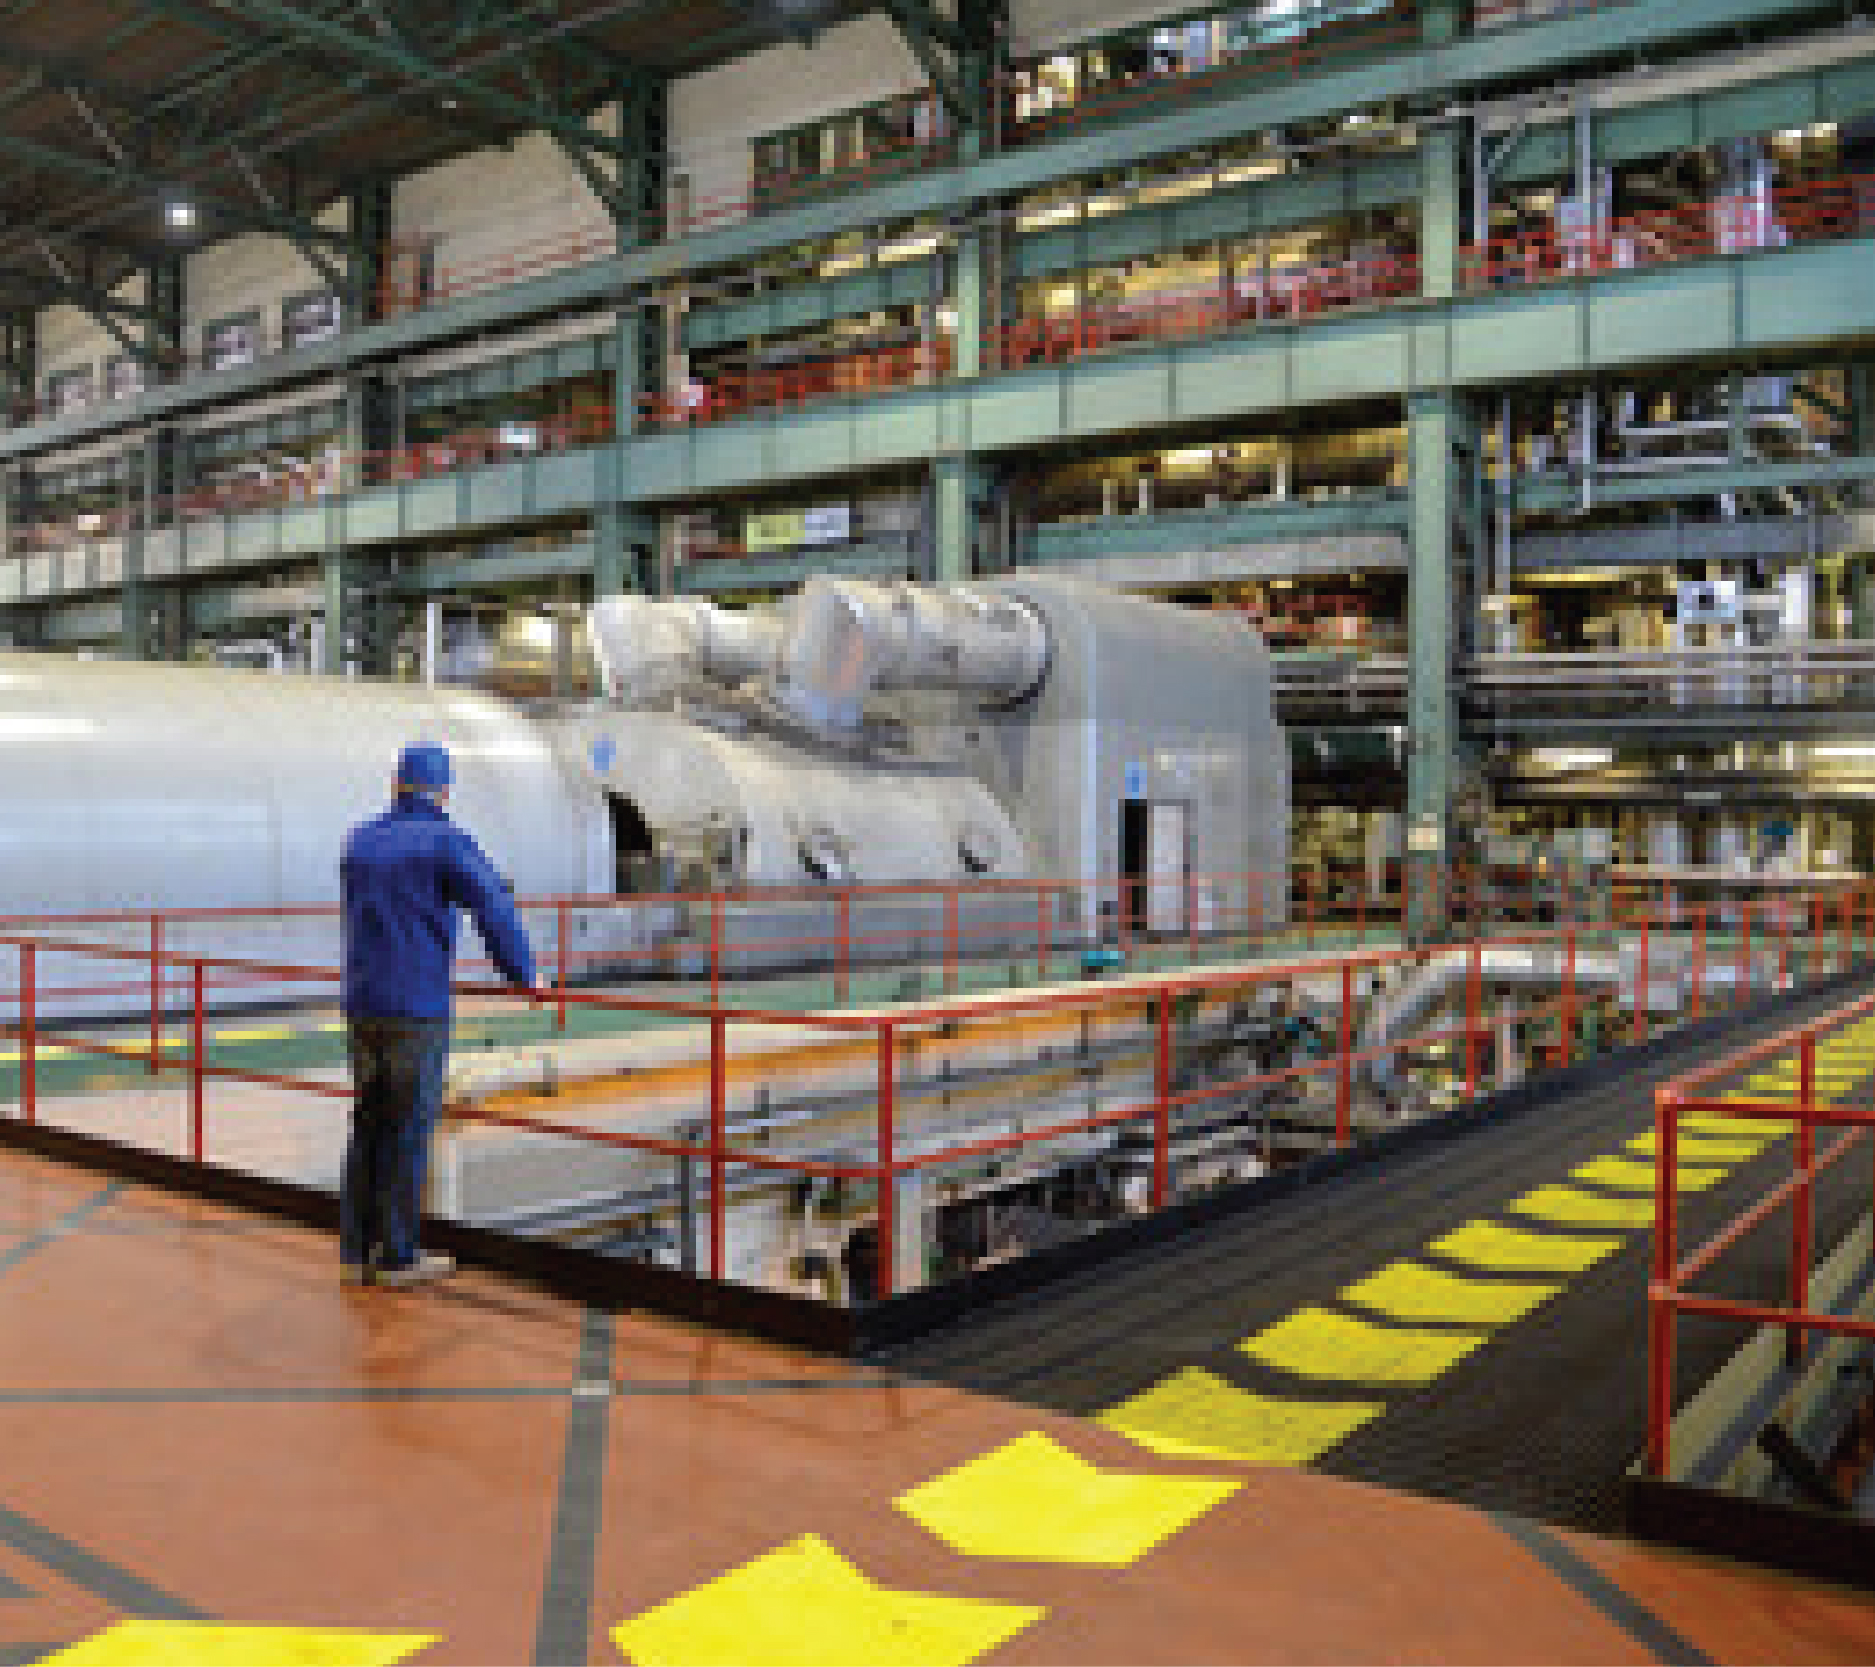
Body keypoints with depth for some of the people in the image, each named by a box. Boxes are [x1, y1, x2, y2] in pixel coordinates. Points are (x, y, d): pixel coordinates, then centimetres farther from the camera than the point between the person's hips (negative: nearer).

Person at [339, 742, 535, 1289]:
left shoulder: (358, 843, 13)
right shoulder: (446, 842, -8)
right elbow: (496, 913, -17)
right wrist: (524, 976, -3)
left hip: (363, 1007, 6)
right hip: (417, 1012, -6)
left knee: (368, 1129, 12)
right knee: (409, 1132, 1)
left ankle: (355, 1251, 15)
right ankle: (397, 1256, 8)